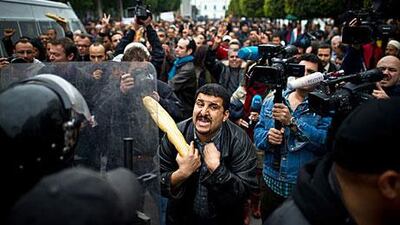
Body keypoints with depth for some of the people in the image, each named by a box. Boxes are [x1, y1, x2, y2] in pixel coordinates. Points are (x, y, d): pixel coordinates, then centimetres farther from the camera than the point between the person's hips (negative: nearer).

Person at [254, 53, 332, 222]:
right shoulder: (272, 100, 3)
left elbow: (326, 142, -21)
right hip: (271, 182, 3)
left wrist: (292, 122, -28)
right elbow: (257, 132, 3)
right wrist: (267, 137, -20)